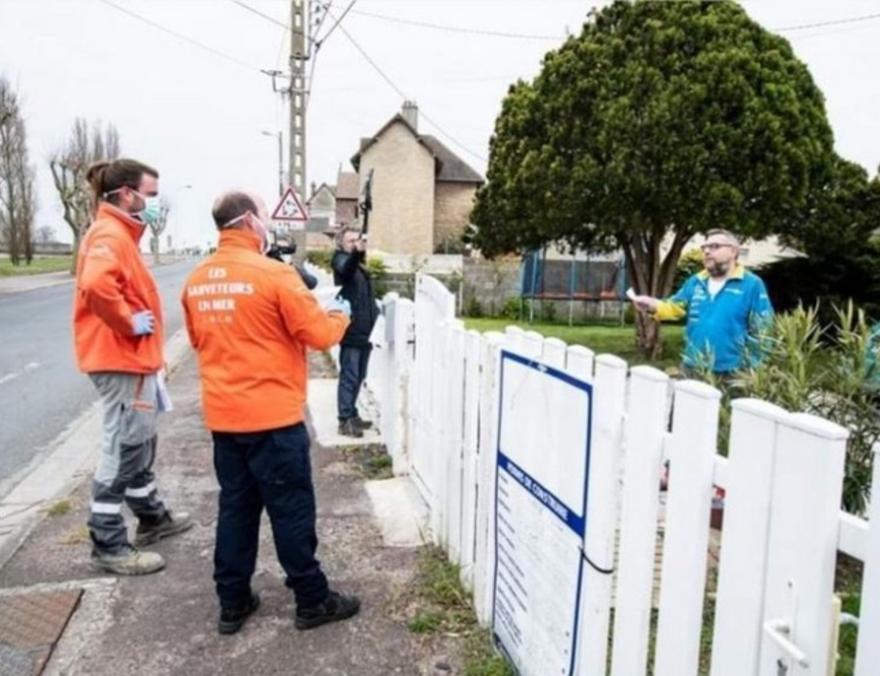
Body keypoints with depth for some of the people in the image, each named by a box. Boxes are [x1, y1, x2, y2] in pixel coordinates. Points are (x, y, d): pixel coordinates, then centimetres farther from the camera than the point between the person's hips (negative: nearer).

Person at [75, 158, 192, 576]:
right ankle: (108, 546, 8)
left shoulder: (119, 234, 15)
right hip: (121, 359, -11)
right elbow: (96, 286, -35)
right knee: (122, 450, -3)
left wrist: (142, 335, 15)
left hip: (131, 357, 11)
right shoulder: (110, 235, -17)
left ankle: (151, 518, 35)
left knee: (139, 445, 20)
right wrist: (130, 323, -23)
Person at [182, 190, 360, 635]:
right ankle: (312, 601, 17)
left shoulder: (197, 281, 5)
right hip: (273, 415, -6)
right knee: (291, 508, 5)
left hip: (222, 415, 6)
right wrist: (341, 316, 9)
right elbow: (319, 334, -11)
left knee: (235, 506, 16)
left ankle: (232, 602, 25)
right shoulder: (273, 274, -15)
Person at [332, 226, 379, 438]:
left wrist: (376, 317, 15)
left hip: (364, 330, 8)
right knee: (349, 377, -7)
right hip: (351, 330, -8)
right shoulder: (341, 260, -4)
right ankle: (345, 420, -4)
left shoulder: (360, 266, 21)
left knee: (358, 376, 13)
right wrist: (356, 253, -50)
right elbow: (346, 268, -31)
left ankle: (352, 415, 22)